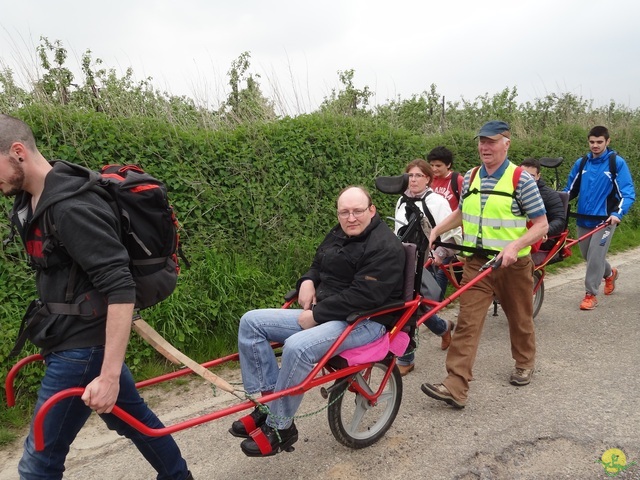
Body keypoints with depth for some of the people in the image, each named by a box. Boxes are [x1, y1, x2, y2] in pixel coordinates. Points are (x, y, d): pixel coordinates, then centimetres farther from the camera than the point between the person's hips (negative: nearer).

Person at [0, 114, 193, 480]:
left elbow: (121, 290, -28)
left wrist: (109, 375, -29)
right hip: (74, 339, 9)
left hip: (83, 344, -9)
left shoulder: (72, 207, -24)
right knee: (133, 416, 22)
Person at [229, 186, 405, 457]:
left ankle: (279, 429, -13)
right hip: (324, 314, 9)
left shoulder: (385, 247, -14)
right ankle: (267, 402, -6)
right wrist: (307, 281, 2)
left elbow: (362, 297, -23)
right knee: (251, 322, -4)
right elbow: (318, 267, 26)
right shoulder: (338, 235, 12)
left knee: (297, 347, -35)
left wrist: (316, 315, -20)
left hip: (365, 320, -9)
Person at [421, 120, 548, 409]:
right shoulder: (470, 177, 5)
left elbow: (541, 225, -9)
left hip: (511, 264, -3)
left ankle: (524, 363, 43)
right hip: (476, 262, 3)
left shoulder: (521, 180, -9)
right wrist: (436, 230, 6)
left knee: (519, 318, 17)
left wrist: (514, 246, -25)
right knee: (467, 322, -5)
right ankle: (455, 387, -6)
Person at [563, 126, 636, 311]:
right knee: (587, 255, 14)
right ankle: (610, 273, 44)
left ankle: (590, 294, 6)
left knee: (595, 256, -8)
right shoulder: (581, 163, 4)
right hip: (583, 219, 4)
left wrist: (618, 213, -24)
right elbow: (570, 190, 10)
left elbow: (628, 193, -9)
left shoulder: (617, 162, -7)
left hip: (605, 219, -4)